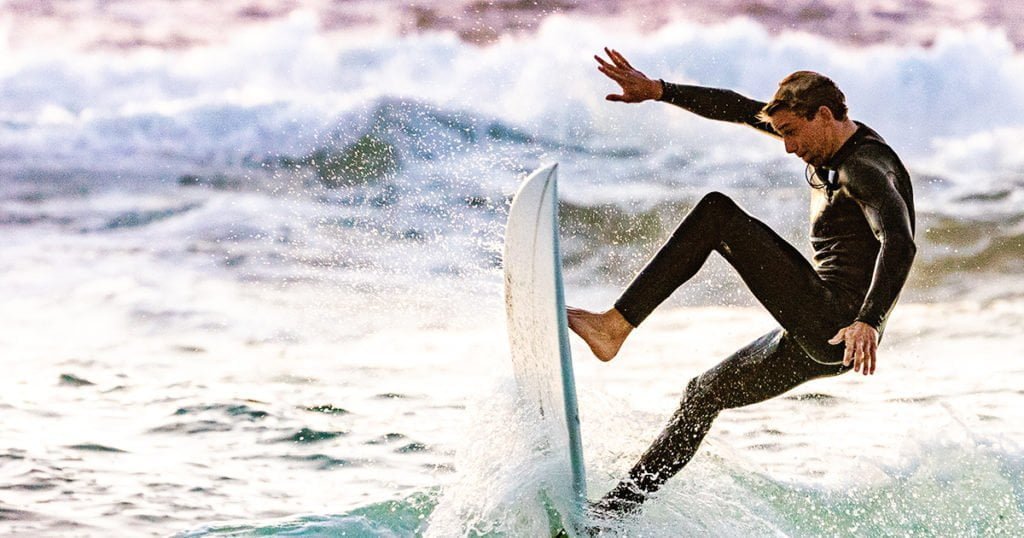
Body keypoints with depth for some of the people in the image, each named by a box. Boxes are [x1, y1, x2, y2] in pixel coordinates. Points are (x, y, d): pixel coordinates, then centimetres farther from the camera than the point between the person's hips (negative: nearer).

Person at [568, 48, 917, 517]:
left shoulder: (866, 168, -15)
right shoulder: (829, 141, 14)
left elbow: (899, 244, -31)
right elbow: (740, 109, 18)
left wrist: (869, 321, -45)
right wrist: (659, 90, 13)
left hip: (840, 329, -11)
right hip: (817, 339, 11)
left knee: (717, 214, -15)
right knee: (704, 393, 20)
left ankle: (614, 326, -17)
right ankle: (621, 505, 23)